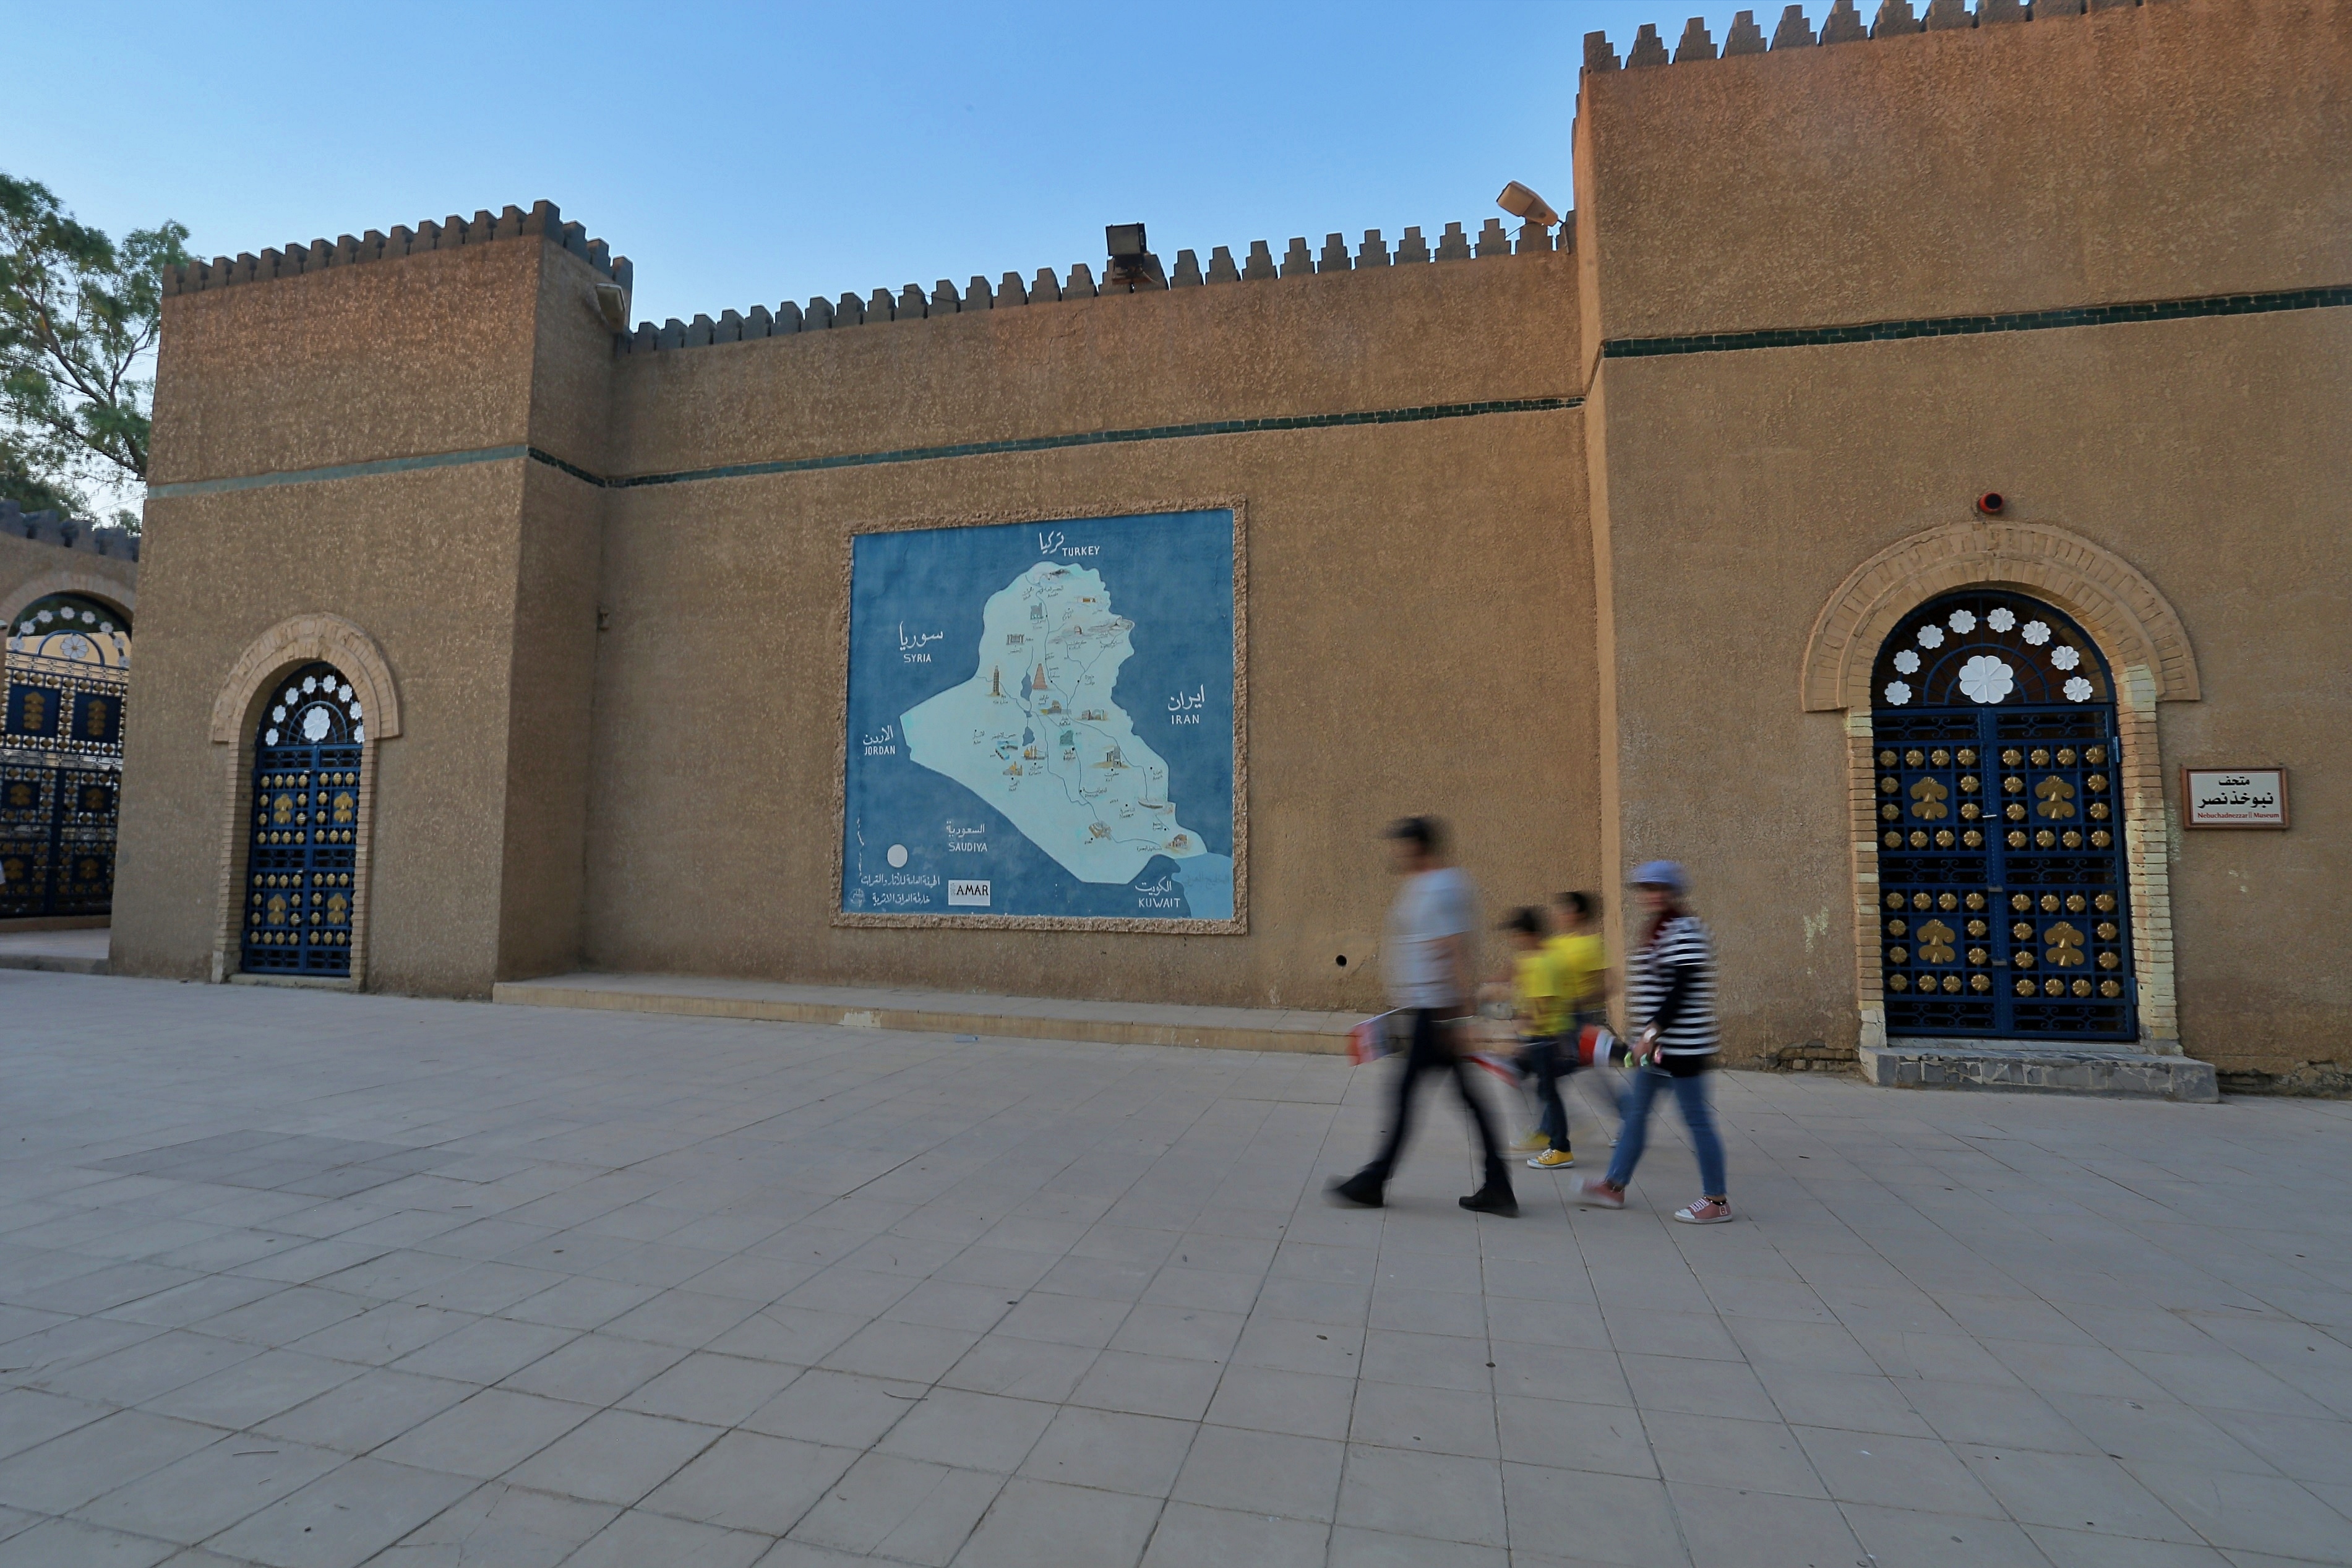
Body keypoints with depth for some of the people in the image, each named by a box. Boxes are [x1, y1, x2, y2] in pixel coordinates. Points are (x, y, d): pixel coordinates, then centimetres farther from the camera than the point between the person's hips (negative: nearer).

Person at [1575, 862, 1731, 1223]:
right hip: (1658, 1045, 10)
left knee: (1697, 1120, 0)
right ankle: (1614, 1186, 22)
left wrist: (1652, 1031, -23)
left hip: (1682, 1044, -10)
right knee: (1636, 1113, 14)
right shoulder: (1656, 931, 15)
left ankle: (1718, 1200, 13)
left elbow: (1681, 989, -22)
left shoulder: (1684, 931, -15)